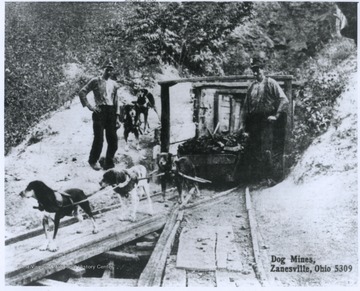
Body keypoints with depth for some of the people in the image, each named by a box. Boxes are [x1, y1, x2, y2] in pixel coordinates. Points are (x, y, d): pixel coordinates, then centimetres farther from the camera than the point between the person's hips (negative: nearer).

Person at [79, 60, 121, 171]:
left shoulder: (114, 84, 16)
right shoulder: (95, 81, 2)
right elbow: (82, 92, 0)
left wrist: (117, 117, 9)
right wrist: (89, 106, -8)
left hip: (111, 112, 5)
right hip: (99, 111, -4)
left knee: (113, 140, 1)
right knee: (99, 138, -6)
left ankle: (109, 163, 14)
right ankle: (93, 161, 15)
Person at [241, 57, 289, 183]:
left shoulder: (271, 83, 0)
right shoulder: (252, 86, 17)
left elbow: (284, 100, -5)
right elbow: (245, 106, 20)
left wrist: (276, 116, -10)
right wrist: (245, 123, 12)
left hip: (267, 121, -6)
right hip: (253, 122, 6)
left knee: (266, 150, -12)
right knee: (252, 151, 6)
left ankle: (269, 177, -4)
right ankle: (253, 178, 15)